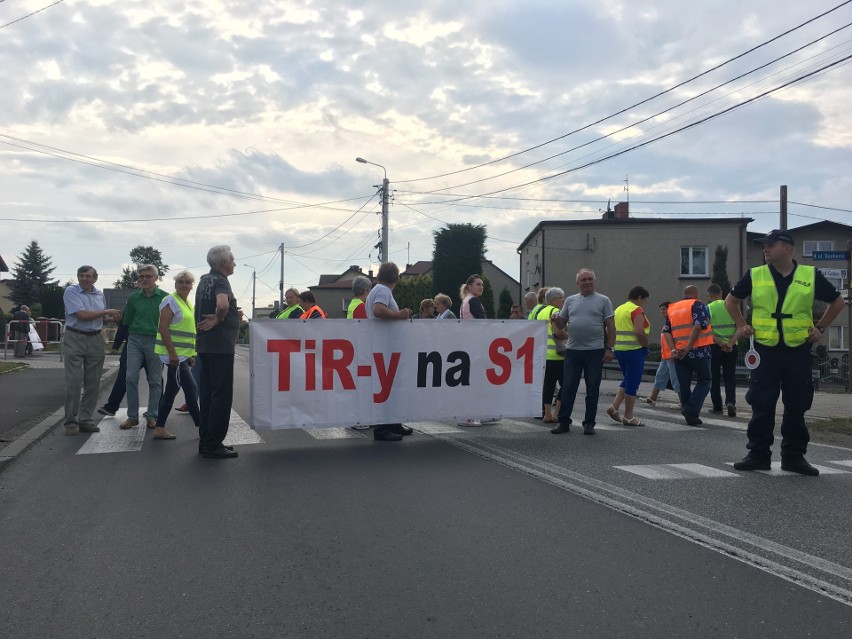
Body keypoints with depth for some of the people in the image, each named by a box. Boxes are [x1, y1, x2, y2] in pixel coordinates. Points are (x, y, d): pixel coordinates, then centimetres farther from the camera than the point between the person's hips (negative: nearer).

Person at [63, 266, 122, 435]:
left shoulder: (99, 294, 11)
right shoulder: (71, 291, -7)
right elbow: (82, 315, -17)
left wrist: (112, 319, 0)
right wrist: (107, 311, -12)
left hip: (95, 340, 5)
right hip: (75, 339, -5)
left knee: (93, 383, 5)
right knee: (74, 382, -6)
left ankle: (86, 420, 13)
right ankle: (71, 421, 2)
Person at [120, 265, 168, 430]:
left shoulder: (164, 297, -1)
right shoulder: (134, 297, 6)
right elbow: (126, 320, 15)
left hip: (155, 341, -2)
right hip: (135, 340, 2)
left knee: (155, 380, 3)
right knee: (131, 378, -5)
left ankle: (152, 416, 12)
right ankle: (132, 416, 3)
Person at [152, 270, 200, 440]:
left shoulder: (188, 304, 17)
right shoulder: (171, 301, -10)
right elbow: (163, 328, -17)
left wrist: (190, 355, 22)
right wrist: (172, 353, -23)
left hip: (183, 355, 9)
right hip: (174, 354, -9)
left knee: (171, 392, 10)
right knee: (191, 390, -8)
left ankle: (160, 429, 14)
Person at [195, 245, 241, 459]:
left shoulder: (204, 281, 16)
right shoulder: (220, 281, -14)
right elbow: (222, 304, -36)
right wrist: (217, 320, -19)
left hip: (205, 345, 10)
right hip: (220, 345, -10)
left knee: (208, 393, 12)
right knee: (222, 395, -5)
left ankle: (205, 441, 17)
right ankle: (213, 445, -4)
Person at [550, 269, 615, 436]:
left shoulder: (603, 301, 4)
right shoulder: (570, 300, 13)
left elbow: (611, 327, 1)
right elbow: (562, 324, 15)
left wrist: (609, 348, -7)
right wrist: (556, 320, -8)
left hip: (595, 351, -2)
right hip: (573, 350, 3)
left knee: (592, 389, 4)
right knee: (568, 387, 3)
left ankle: (589, 423, 12)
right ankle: (563, 422, 8)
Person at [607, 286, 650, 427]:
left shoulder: (619, 309, 15)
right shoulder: (637, 310, -10)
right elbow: (639, 332, -22)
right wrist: (646, 345, -9)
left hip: (619, 350, 8)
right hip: (634, 350, -8)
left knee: (627, 380, 20)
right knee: (633, 383, -1)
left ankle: (614, 406, 8)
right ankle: (628, 417, 3)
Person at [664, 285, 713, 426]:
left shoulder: (672, 308, 14)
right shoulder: (697, 305, -2)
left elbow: (666, 331, 4)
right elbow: (698, 326, -17)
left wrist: (673, 349, -4)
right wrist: (688, 348, -18)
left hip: (679, 354, 5)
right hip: (698, 351, -5)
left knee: (684, 385, 11)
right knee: (703, 382, 5)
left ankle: (690, 416, 14)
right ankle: (691, 411, -10)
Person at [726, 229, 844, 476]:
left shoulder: (811, 275, 1)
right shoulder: (755, 275, 2)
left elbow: (837, 302, 15)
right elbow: (731, 300, 16)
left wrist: (820, 327, 8)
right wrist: (741, 325, 6)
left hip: (798, 351, 0)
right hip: (765, 349, 0)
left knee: (797, 406, 5)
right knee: (761, 405, 1)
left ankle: (794, 456, 16)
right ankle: (758, 455, 11)